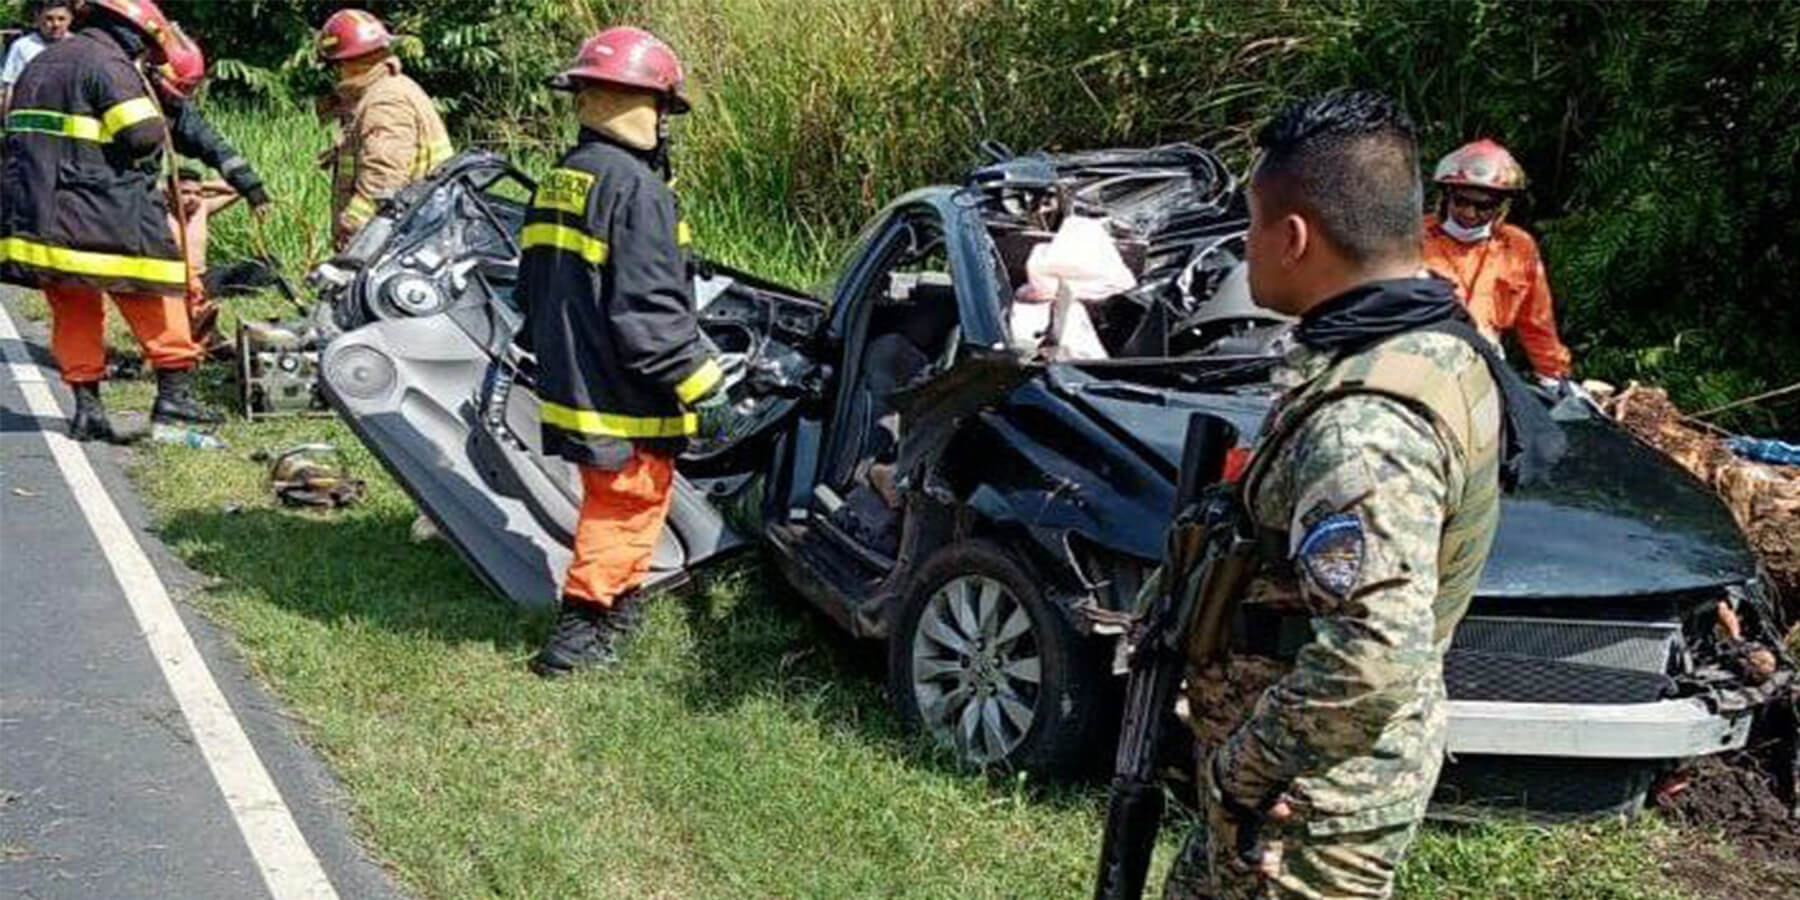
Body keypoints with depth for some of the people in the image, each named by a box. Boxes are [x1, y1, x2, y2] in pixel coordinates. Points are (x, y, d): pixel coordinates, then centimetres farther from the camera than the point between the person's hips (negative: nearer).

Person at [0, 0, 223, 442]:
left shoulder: (42, 63, 19)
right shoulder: (109, 65, -9)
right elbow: (144, 135, -19)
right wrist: (161, 129, 2)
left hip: (37, 216, 8)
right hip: (103, 216, -7)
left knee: (72, 311, 11)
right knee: (154, 296, 4)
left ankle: (87, 405, 11)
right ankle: (173, 392, 4)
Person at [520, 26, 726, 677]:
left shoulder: (557, 183, 10)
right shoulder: (634, 187, -19)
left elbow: (534, 289, 19)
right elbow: (651, 308, -23)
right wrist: (701, 386, -16)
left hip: (569, 384, 9)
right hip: (622, 400, -9)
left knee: (609, 499, 23)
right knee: (628, 504, 3)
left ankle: (620, 604, 36)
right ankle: (580, 629, 3)